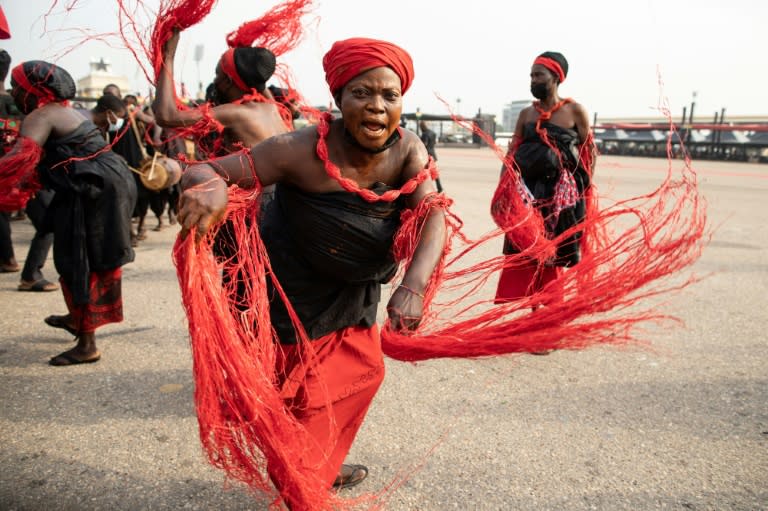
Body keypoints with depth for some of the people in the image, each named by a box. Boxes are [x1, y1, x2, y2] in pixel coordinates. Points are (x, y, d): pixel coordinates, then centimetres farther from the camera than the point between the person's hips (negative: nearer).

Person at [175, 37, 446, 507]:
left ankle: (325, 467, 47)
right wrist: (211, 187, -55)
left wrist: (414, 284, -45)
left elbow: (433, 216, -27)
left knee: (364, 372, 20)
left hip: (355, 292, 6)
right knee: (307, 396, 5)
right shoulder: (305, 151, -29)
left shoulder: (409, 151, -15)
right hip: (295, 293, -6)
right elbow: (207, 173, -30)